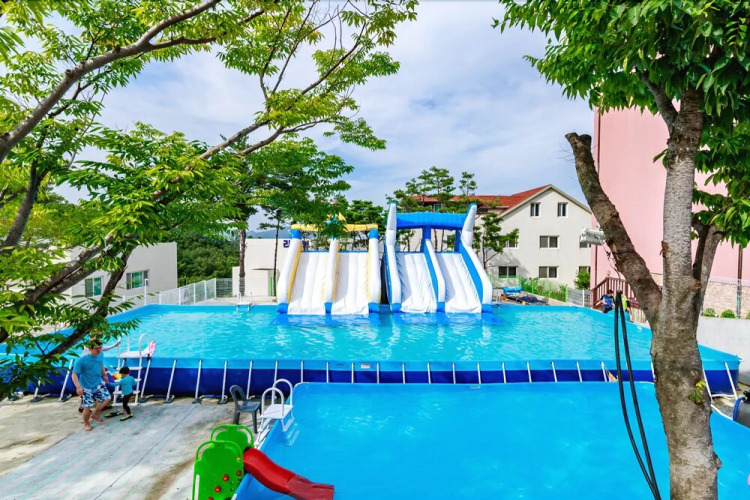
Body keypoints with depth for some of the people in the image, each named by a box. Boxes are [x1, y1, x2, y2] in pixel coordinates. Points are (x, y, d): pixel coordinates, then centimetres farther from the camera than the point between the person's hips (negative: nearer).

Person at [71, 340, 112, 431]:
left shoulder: (100, 355, -10)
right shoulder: (82, 360, -27)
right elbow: (74, 374, -26)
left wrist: (104, 375, 23)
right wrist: (78, 387, -36)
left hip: (99, 383, 5)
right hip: (87, 387, -5)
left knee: (107, 398, 1)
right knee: (87, 407, 3)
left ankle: (95, 414, 26)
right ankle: (86, 423, 30)